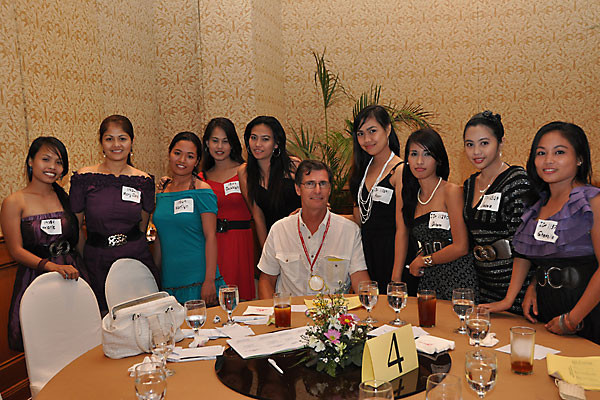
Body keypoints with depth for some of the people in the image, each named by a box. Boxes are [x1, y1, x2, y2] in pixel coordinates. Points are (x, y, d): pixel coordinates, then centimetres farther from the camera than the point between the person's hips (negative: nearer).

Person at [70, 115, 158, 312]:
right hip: (97, 264, -1)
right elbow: (75, 227, 2)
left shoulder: (144, 181, 1)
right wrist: (84, 263, 4)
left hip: (137, 259, 2)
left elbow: (143, 227, 9)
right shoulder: (84, 178, -3)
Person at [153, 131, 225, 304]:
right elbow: (159, 238, 16)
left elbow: (210, 237, -12)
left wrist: (210, 280, -17)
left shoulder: (202, 191, -7)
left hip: (198, 280, -5)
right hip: (168, 280, 5)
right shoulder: (161, 193, 10)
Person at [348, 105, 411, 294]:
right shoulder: (364, 168, 10)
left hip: (389, 252, -6)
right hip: (364, 249, 7)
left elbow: (402, 229, -17)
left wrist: (396, 277, -20)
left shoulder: (400, 171, -13)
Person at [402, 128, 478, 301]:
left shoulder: (451, 191, -10)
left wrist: (423, 261, -3)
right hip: (428, 281, 5)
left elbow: (460, 247, -14)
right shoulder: (413, 196, 11)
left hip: (457, 280, -5)